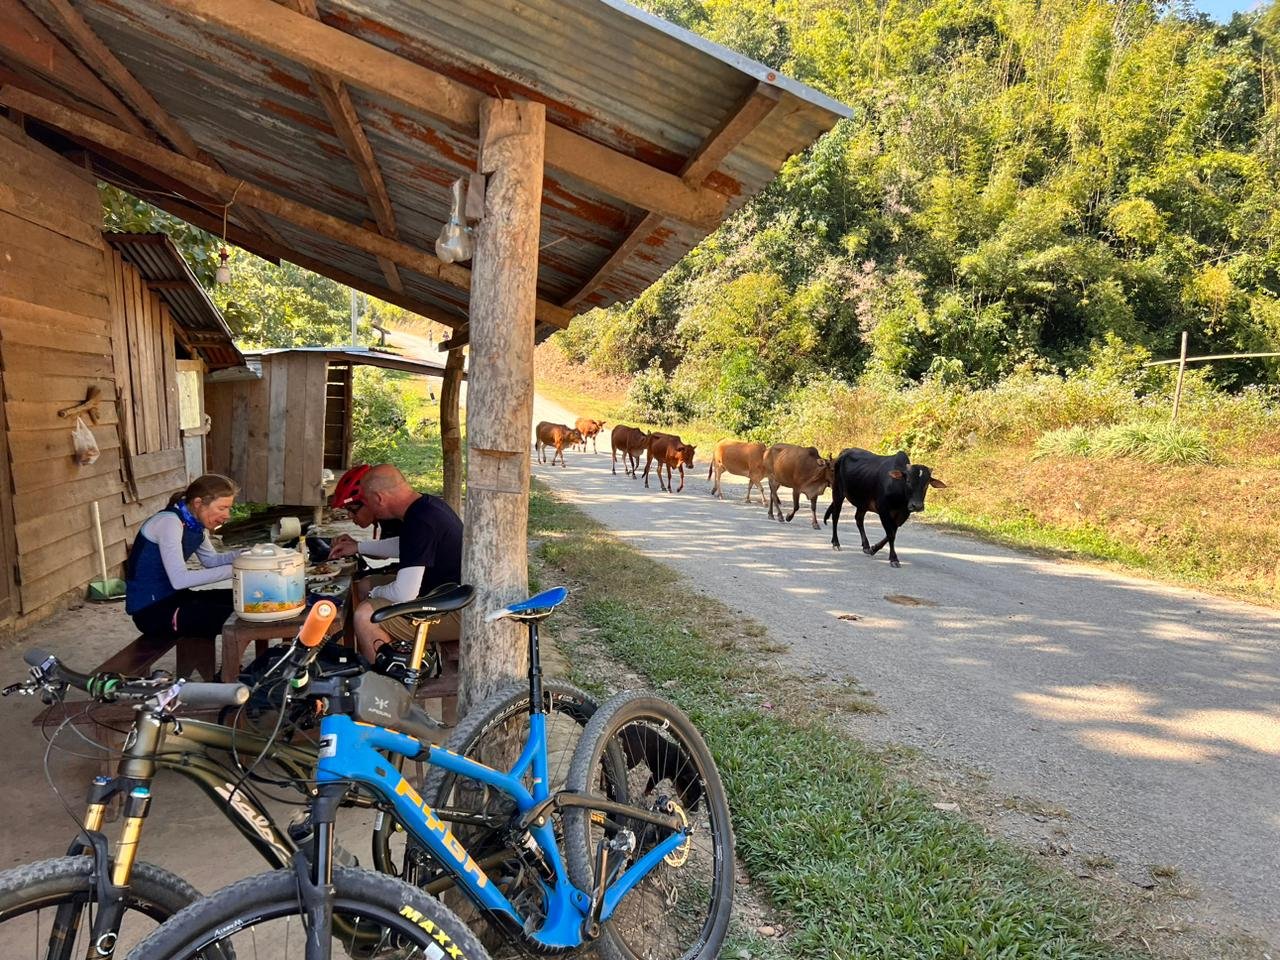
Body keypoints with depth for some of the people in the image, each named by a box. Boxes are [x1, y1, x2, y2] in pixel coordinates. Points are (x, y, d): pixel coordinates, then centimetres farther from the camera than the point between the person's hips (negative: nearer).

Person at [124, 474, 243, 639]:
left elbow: (211, 560, 13)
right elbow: (179, 580, -30)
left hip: (172, 598, 9)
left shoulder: (195, 523, 3)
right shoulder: (169, 522, -23)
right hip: (150, 610, -9)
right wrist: (232, 569, -29)